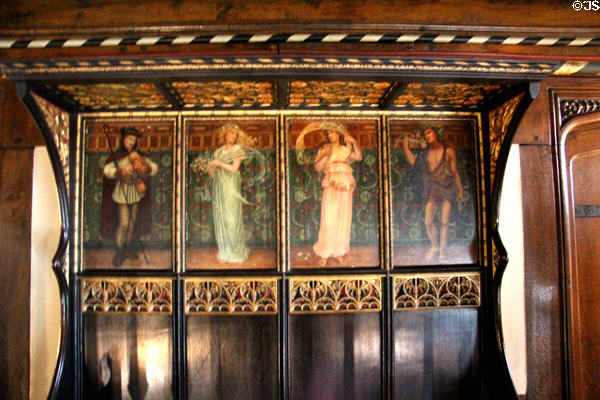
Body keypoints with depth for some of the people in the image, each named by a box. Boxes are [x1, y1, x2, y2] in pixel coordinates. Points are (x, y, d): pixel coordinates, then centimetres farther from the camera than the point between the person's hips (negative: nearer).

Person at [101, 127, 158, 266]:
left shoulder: (139, 156, 2)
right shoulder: (116, 157, -10)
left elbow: (154, 167, -4)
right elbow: (107, 170, -25)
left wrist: (145, 167, -26)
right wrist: (121, 171, -41)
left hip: (136, 193, 4)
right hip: (122, 193, -4)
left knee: (132, 222, 13)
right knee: (123, 223, -5)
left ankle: (127, 247, 30)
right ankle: (118, 252, 8)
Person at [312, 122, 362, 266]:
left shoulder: (346, 149, 13)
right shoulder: (325, 149, 6)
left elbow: (359, 157, -3)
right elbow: (317, 167, -4)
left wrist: (354, 142, -9)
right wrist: (326, 155, -16)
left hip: (346, 187, 3)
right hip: (331, 187, -3)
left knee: (344, 219, 5)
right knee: (329, 220, -8)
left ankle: (339, 251, 16)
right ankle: (324, 253, 2)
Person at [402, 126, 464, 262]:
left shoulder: (448, 151, -1)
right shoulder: (425, 151, 5)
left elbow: (455, 172, 4)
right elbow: (412, 161, -8)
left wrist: (460, 190, 6)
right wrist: (406, 146, -6)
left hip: (447, 189, -2)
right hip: (432, 190, 2)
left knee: (444, 222, 2)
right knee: (428, 222, -1)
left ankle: (442, 251, 17)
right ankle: (434, 246, 23)